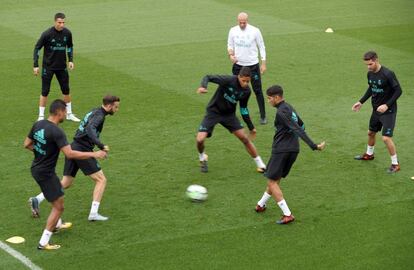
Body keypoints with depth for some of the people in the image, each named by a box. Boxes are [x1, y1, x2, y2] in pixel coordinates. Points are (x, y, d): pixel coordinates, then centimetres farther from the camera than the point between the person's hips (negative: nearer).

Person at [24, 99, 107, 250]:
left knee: (57, 197, 31)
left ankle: (57, 224, 51)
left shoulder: (38, 125, 0)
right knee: (58, 206, -1)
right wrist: (93, 154, -24)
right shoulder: (56, 132, -25)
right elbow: (69, 154, -31)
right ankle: (43, 243, -1)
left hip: (36, 169, 9)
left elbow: (27, 144, 11)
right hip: (46, 173, -9)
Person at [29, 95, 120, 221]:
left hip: (73, 148, 9)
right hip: (83, 151, -9)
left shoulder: (95, 112, 16)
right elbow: (90, 129, -33)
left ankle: (37, 200, 3)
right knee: (101, 180, -1)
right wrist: (101, 146, -43)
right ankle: (93, 213, -6)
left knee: (65, 183, 13)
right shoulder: (99, 116, -14)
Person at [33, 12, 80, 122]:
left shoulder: (67, 33, -4)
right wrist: (35, 65, -12)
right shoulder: (47, 34, -17)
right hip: (48, 67, -4)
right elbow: (37, 48, -9)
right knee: (45, 92, -2)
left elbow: (70, 46, 15)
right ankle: (41, 116, 6)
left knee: (66, 90, 9)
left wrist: (70, 60, 6)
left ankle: (69, 114, 23)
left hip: (62, 67, 4)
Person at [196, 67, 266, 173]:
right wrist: (203, 86, -46)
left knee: (245, 138, -3)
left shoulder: (246, 91, -8)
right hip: (213, 112, -4)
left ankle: (260, 164, 12)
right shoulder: (228, 80, -25)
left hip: (229, 114, 4)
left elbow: (243, 108, 8)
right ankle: (202, 158, 17)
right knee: (200, 139, -17)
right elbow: (208, 77, -22)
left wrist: (251, 127, 13)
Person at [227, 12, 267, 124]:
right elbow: (230, 45, 10)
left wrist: (264, 63, -3)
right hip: (238, 65, 2)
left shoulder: (255, 31, -8)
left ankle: (263, 116, 9)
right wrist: (231, 55, -11)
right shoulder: (233, 31, -1)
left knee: (258, 91, 1)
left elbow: (262, 47, -1)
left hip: (253, 65, -2)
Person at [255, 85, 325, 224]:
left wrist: (313, 146, -27)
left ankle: (287, 214, -11)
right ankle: (261, 204, 38)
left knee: (272, 182, -3)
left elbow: (298, 129, -23)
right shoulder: (289, 108, 13)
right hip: (293, 150, 9)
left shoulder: (281, 112, -17)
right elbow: (301, 126, 23)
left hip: (281, 150, -9)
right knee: (275, 179, 22)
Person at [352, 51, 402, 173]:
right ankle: (369, 154, 47)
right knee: (371, 132, 22)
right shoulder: (370, 74, -1)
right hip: (376, 109, 8)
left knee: (386, 138, -13)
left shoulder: (388, 74, -24)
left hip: (388, 111, -8)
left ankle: (395, 164, 2)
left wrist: (387, 105, -25)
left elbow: (398, 91, -19)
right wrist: (361, 102, 12)